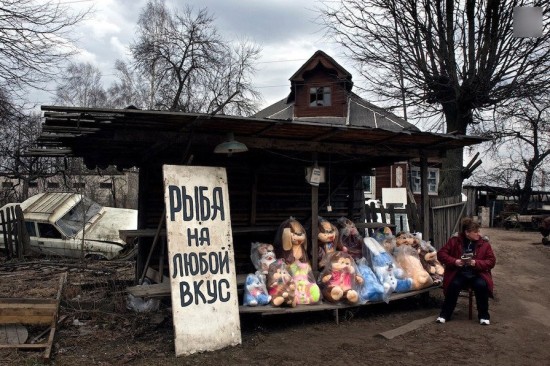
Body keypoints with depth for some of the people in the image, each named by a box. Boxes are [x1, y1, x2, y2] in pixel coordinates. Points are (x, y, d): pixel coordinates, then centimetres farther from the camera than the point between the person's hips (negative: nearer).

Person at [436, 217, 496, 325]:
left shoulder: (484, 242, -1)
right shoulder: (455, 240, -3)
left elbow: (492, 261, -1)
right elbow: (441, 254, -2)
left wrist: (476, 263, -18)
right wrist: (454, 261, -18)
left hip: (477, 274, 1)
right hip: (458, 273, -1)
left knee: (481, 285, -31)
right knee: (454, 285, -31)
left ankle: (484, 315, -8)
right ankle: (445, 314, -12)